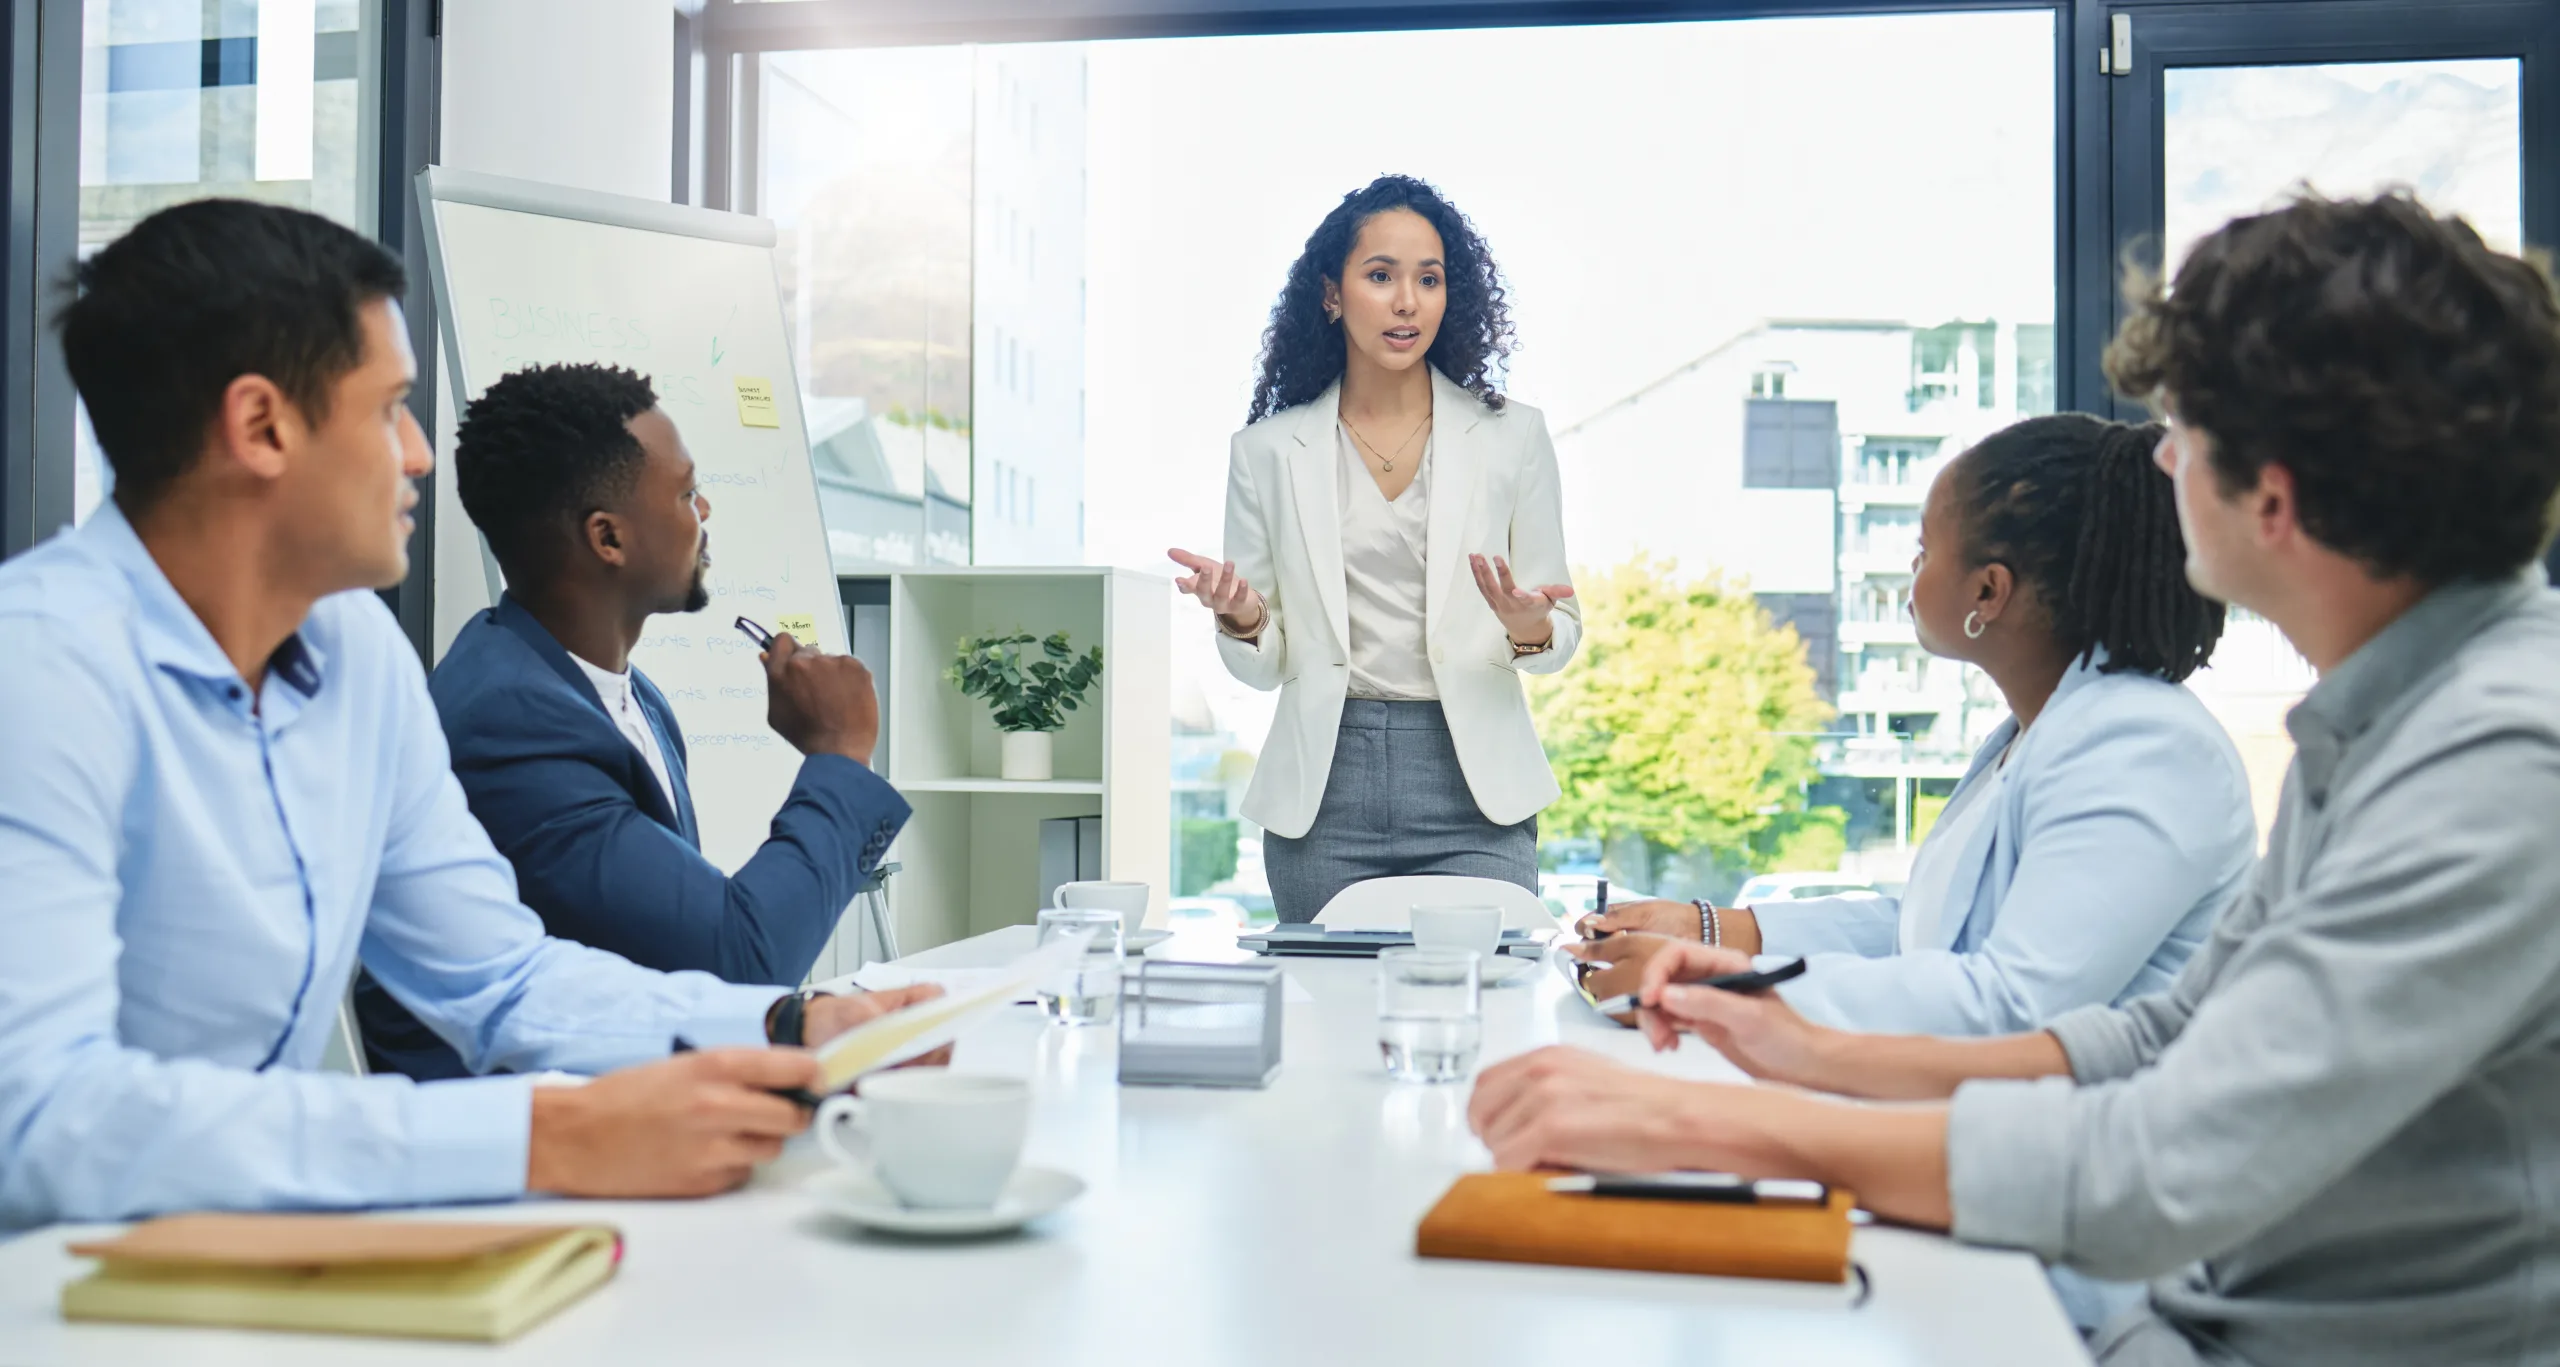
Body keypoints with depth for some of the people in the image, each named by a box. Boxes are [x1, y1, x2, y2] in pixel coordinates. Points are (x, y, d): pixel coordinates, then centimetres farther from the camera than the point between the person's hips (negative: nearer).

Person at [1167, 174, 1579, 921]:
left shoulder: (1511, 436, 7)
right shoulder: (1269, 451, 8)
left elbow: (1564, 629, 8)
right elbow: (1262, 666, 9)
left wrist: (1530, 630, -13)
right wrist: (1242, 620, -12)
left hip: (1471, 784, 0)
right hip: (1321, 791, 1)